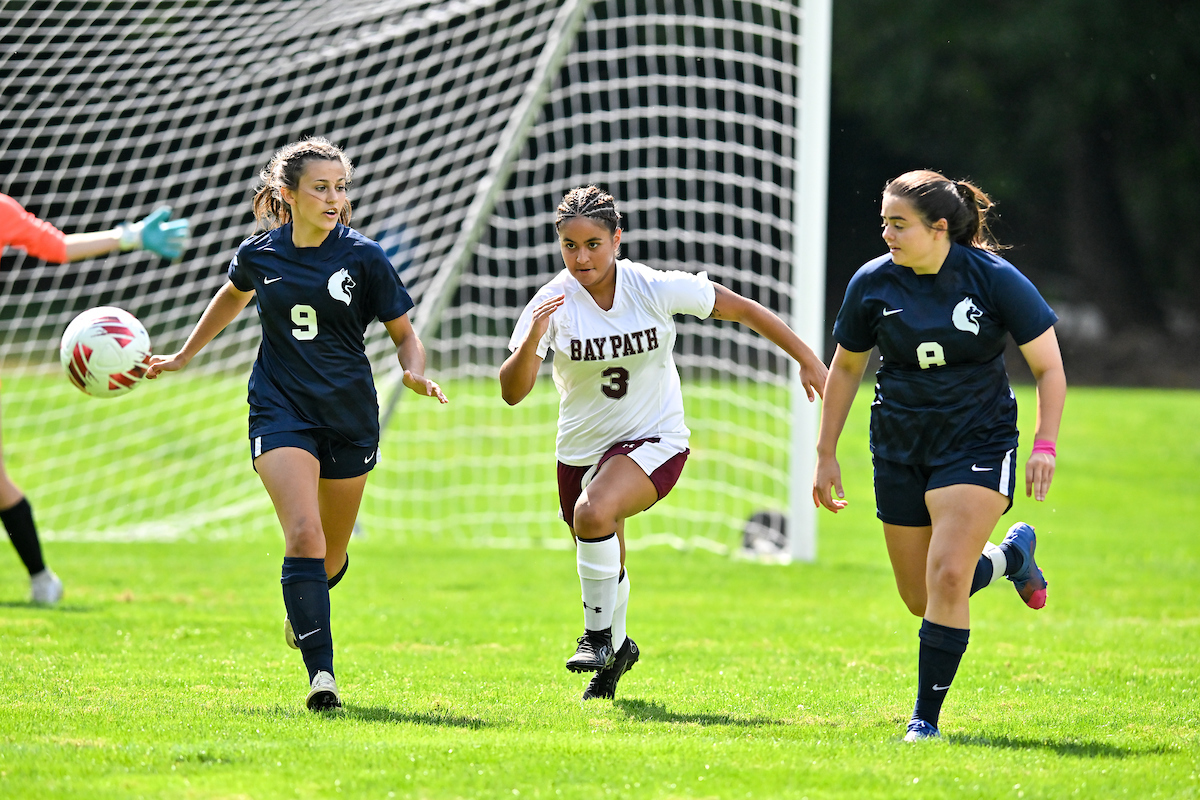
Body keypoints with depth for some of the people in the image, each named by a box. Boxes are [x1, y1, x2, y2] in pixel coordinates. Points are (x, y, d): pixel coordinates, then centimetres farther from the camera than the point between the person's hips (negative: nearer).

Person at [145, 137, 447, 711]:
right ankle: (320, 673, -23)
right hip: (281, 412, -1)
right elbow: (233, 297, 23)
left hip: (350, 418, 1)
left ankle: (304, 605, 51)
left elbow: (404, 334, 3)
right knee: (303, 535, -21)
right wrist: (183, 357, 30)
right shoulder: (258, 254, -1)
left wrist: (416, 374, -18)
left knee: (332, 554, 14)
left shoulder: (363, 257, -6)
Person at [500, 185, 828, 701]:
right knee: (604, 565, 17)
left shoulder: (657, 289, -15)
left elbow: (744, 310, -2)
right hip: (581, 448, 3)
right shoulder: (552, 303, -13)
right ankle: (617, 650, 49)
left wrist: (807, 360, 2)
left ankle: (599, 634, -14)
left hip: (655, 441, -3)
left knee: (594, 512, -32)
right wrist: (532, 340, -38)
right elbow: (512, 392, -20)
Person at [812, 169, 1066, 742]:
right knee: (921, 599, 8)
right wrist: (826, 454, 9)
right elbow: (845, 368, 10)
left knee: (947, 576, -21)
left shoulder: (994, 279, -14)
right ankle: (1012, 553, 38)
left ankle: (926, 717, -9)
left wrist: (1044, 446, -17)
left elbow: (1049, 368, -6)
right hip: (900, 448, 4)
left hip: (978, 442, -4)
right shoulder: (873, 283, -5)